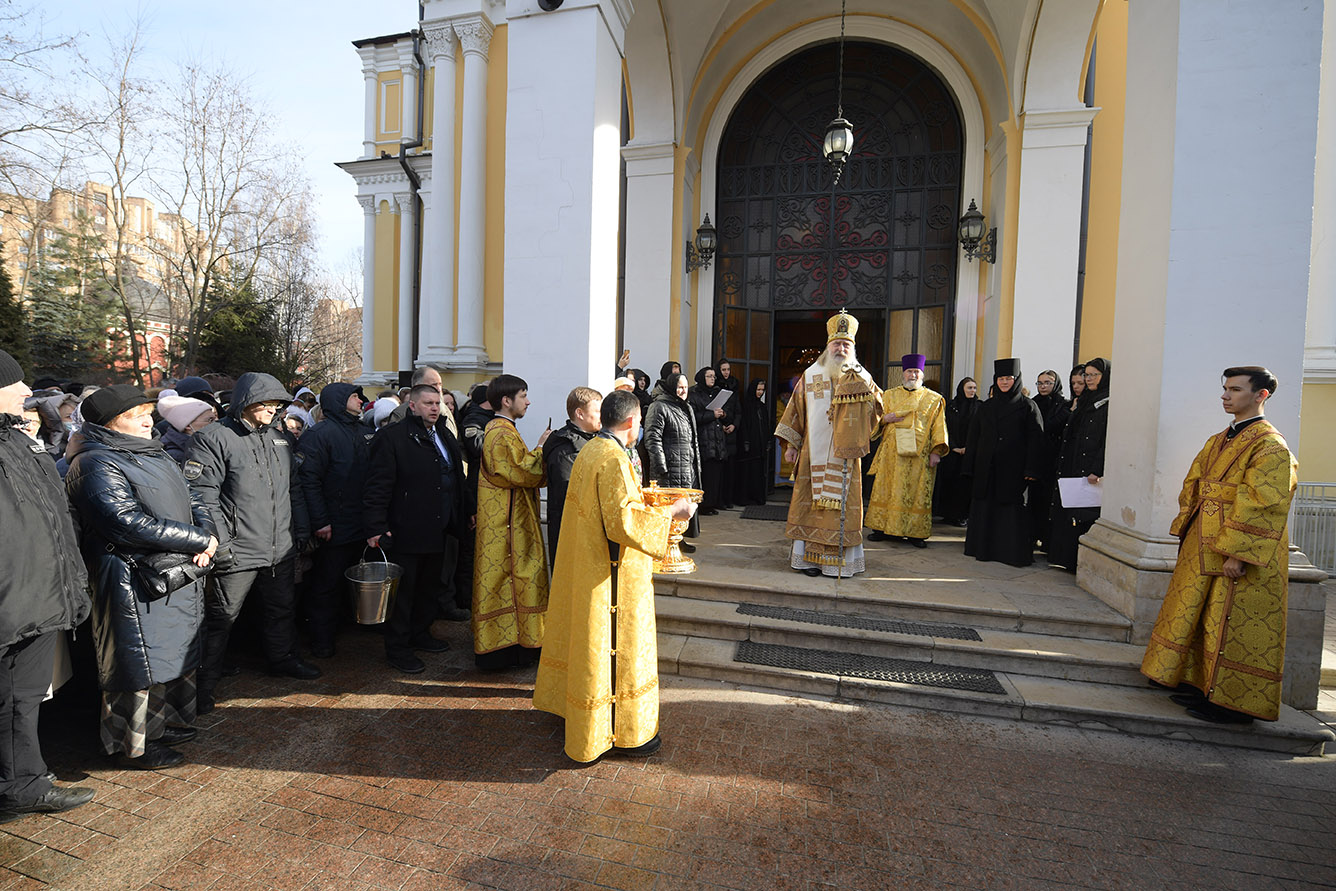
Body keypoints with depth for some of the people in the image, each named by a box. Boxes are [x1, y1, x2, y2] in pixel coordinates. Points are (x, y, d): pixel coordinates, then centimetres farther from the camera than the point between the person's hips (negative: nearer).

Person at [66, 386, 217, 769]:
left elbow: (194, 503, 13)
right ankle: (133, 746, 22)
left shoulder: (158, 456, 14)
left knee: (178, 656, 19)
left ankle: (169, 723, 36)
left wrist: (206, 538, -7)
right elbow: (128, 522, -23)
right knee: (140, 664, 4)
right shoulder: (96, 464, -13)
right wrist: (198, 540, -19)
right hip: (136, 582, -8)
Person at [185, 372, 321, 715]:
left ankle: (284, 658, 39)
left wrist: (302, 531, 14)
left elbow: (294, 489, 17)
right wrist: (220, 543, -18)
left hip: (281, 549, 7)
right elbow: (203, 496, -15)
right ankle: (204, 680, 23)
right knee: (221, 618, 6)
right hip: (237, 553, -6)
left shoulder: (279, 438, 11)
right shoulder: (214, 438, -11)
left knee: (283, 608, 20)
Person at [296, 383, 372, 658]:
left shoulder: (364, 432, 12)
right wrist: (320, 521, -19)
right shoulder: (320, 434, -11)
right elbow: (308, 480, -16)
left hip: (361, 526, 7)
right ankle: (321, 640, 16)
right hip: (333, 528, -7)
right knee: (326, 584, 4)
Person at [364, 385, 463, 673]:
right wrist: (376, 528, -19)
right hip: (406, 531, -7)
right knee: (403, 590, 4)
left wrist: (465, 512, 16)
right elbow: (378, 485, -14)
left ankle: (420, 633, 36)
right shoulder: (392, 437, -11)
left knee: (429, 586, 19)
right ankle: (397, 648, 18)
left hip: (437, 530, 8)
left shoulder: (445, 436, 13)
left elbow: (457, 478, 20)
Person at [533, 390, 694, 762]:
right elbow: (624, 521, -27)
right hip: (612, 575, -10)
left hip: (584, 563, 10)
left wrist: (638, 496, 25)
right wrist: (670, 512, -18)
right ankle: (620, 733, 20)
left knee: (584, 636, 23)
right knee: (617, 645, 4)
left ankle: (566, 701, 40)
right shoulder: (613, 459, -23)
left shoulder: (589, 450, 7)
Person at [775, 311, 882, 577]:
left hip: (845, 455, 0)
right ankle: (808, 557, 10)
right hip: (814, 453, 0)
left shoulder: (862, 379, 5)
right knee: (811, 503, 2)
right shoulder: (811, 375, 7)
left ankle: (842, 560, 10)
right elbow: (797, 410, 8)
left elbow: (876, 408, 6)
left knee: (843, 504, 1)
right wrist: (791, 445, 4)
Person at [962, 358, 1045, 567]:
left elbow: (1036, 440, -5)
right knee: (985, 509, 7)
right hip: (986, 470, 4)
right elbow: (973, 438, 12)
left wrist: (1031, 470, -13)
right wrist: (969, 468, 6)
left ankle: (1014, 553, 5)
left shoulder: (1028, 406, 1)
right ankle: (985, 549, 17)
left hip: (1014, 470, -4)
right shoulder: (986, 407, 13)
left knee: (1013, 509, -3)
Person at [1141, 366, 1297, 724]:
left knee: (1232, 626, 0)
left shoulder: (1270, 446, -12)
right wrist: (1187, 533, 9)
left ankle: (1234, 702, 12)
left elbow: (1261, 506, -18)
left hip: (1241, 557, -8)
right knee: (1199, 616, 14)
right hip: (1203, 548, 8)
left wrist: (1236, 553, -21)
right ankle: (1202, 683, 27)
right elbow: (1192, 487, 16)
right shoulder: (1218, 441, 13)